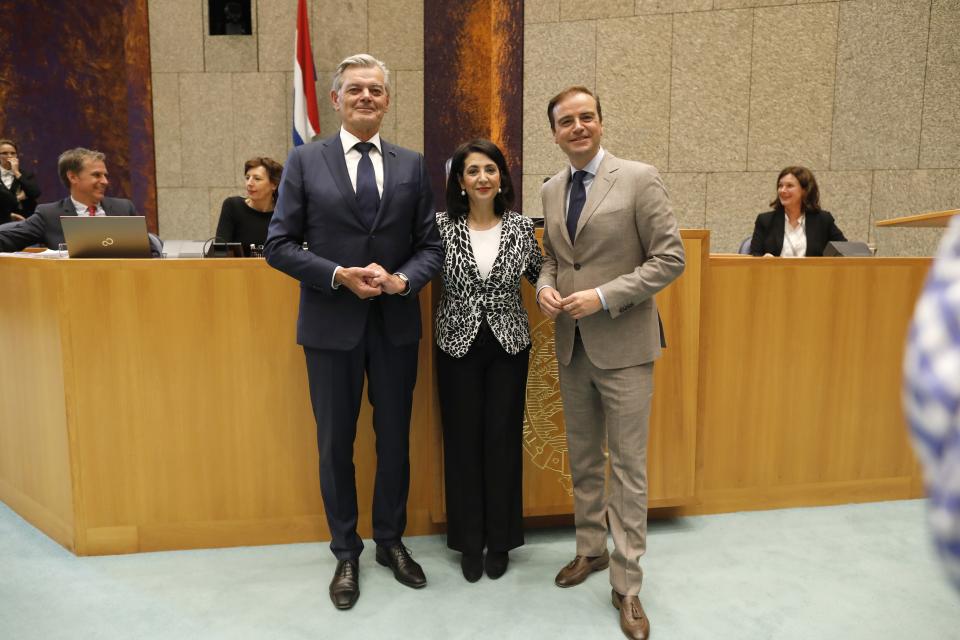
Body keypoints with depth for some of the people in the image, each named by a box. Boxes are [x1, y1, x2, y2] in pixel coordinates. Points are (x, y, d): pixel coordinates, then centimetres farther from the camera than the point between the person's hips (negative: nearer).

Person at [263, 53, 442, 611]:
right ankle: (346, 552, 30)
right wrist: (339, 276, -16)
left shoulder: (413, 165, 5)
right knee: (335, 443, 10)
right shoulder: (305, 161, 0)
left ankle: (391, 541, 34)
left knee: (395, 440, 13)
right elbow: (279, 245, -3)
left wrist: (401, 281, -15)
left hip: (396, 324, 2)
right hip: (331, 325, -1)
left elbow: (432, 245, 3)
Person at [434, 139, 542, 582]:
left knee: (503, 439, 7)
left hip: (509, 345, 1)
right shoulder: (442, 226, -3)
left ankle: (500, 539, 25)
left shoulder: (521, 226, 0)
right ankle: (469, 541, 24)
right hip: (458, 345, 0)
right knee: (463, 440, 6)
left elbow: (539, 273, 10)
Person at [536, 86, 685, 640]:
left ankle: (627, 585, 17)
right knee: (583, 459, 17)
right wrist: (546, 286, -4)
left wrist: (604, 296, -19)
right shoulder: (551, 190, 9)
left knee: (628, 466, 3)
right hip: (571, 344, 6)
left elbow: (670, 258, -11)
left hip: (623, 344, -5)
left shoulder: (639, 178, -8)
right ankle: (591, 549, 37)